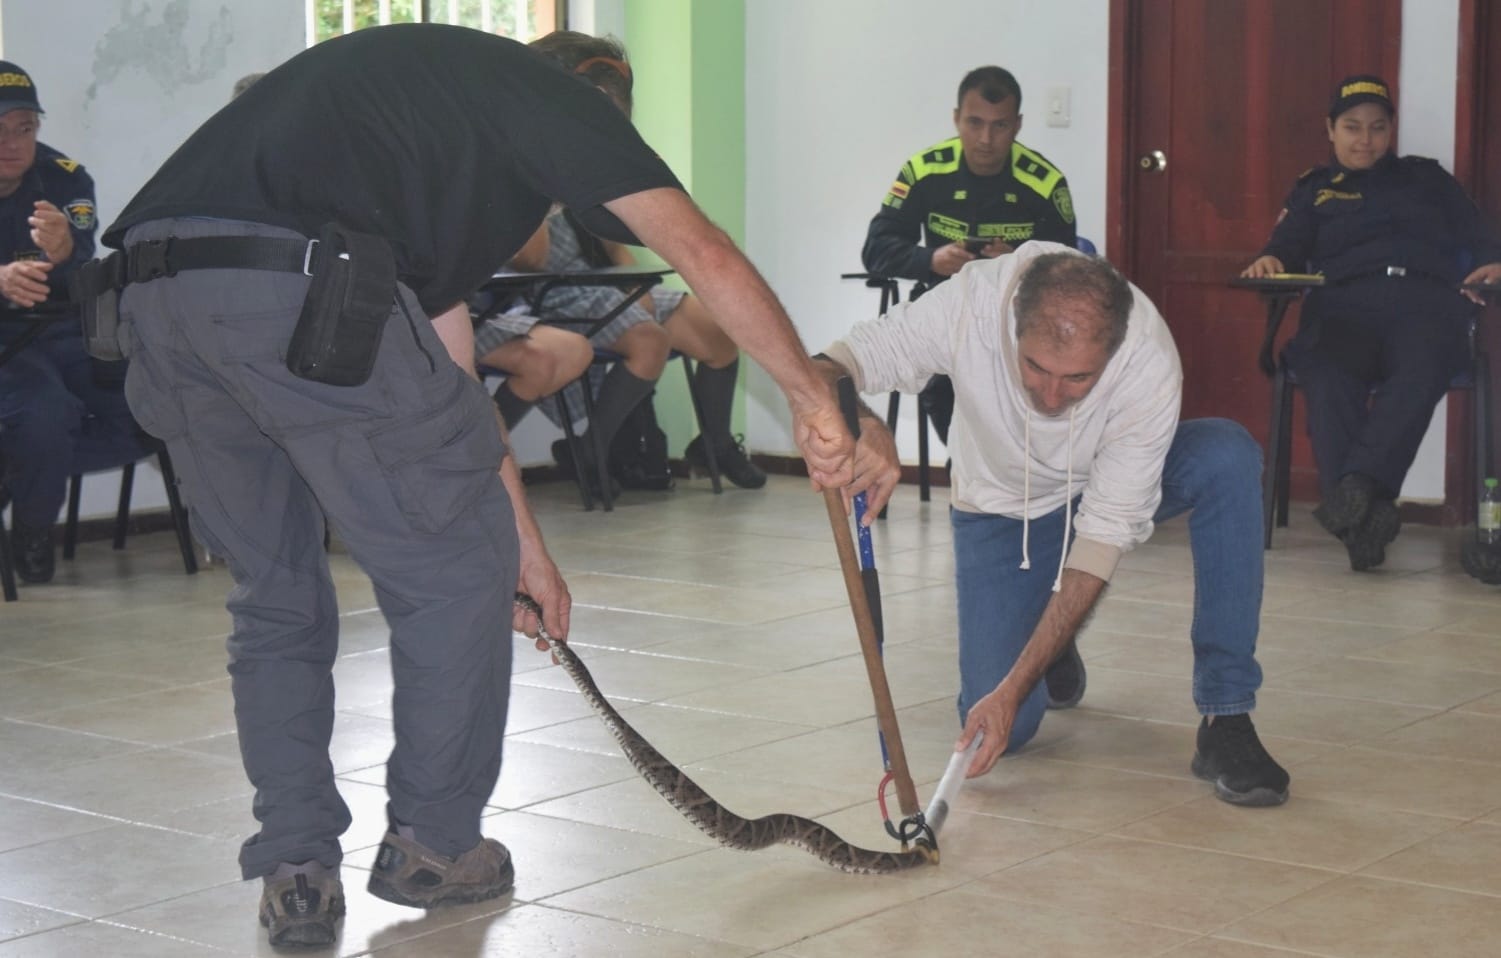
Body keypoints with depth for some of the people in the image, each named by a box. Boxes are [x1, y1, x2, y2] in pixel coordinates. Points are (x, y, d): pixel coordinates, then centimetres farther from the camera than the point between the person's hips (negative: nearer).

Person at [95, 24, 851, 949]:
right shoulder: (553, 97, 15)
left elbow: (448, 377, 38)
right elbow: (704, 254, 1)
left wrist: (522, 536, 42)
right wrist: (814, 399, 10)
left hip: (157, 299, 8)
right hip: (301, 294, -8)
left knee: (276, 595, 23)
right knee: (457, 572, 11)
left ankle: (295, 873, 21)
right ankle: (433, 845, 24)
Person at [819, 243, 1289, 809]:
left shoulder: (1151, 364, -35)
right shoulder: (971, 302, -34)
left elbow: (1105, 531, -31)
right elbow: (830, 369, -26)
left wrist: (1013, 689, -34)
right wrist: (865, 428, -53)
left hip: (1109, 486, 0)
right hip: (1000, 505, 0)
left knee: (1228, 456, -33)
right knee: (1007, 728, -13)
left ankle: (1225, 722, -26)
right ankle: (1051, 647, 25)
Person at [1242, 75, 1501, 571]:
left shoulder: (1426, 178, 31)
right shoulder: (1314, 189, 32)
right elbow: (1288, 247, 16)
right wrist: (1269, 261, -10)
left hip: (1425, 304, 0)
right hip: (1343, 308, 0)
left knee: (1420, 371, -39)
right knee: (1330, 382, -37)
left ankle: (1357, 485, -55)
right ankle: (1362, 515, -53)